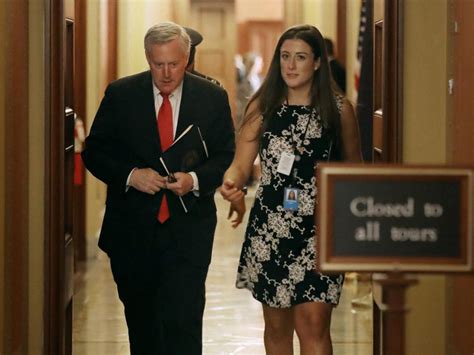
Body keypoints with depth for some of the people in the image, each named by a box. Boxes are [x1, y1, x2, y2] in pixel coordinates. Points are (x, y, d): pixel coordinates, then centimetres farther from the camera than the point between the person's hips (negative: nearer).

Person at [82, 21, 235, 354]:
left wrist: (195, 179, -16)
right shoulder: (120, 94, 0)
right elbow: (94, 152, 3)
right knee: (141, 320, 15)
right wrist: (131, 175, -16)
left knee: (183, 322, -12)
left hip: (187, 230, -2)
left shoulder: (213, 98, 0)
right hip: (132, 230, 2)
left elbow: (226, 156, 4)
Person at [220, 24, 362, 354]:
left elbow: (353, 169, 10)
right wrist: (231, 183, -24)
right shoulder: (262, 107, 4)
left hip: (319, 228, -2)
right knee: (277, 326, 11)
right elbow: (241, 164, 0)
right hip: (269, 228, 2)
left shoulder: (339, 109, 1)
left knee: (313, 325, -12)